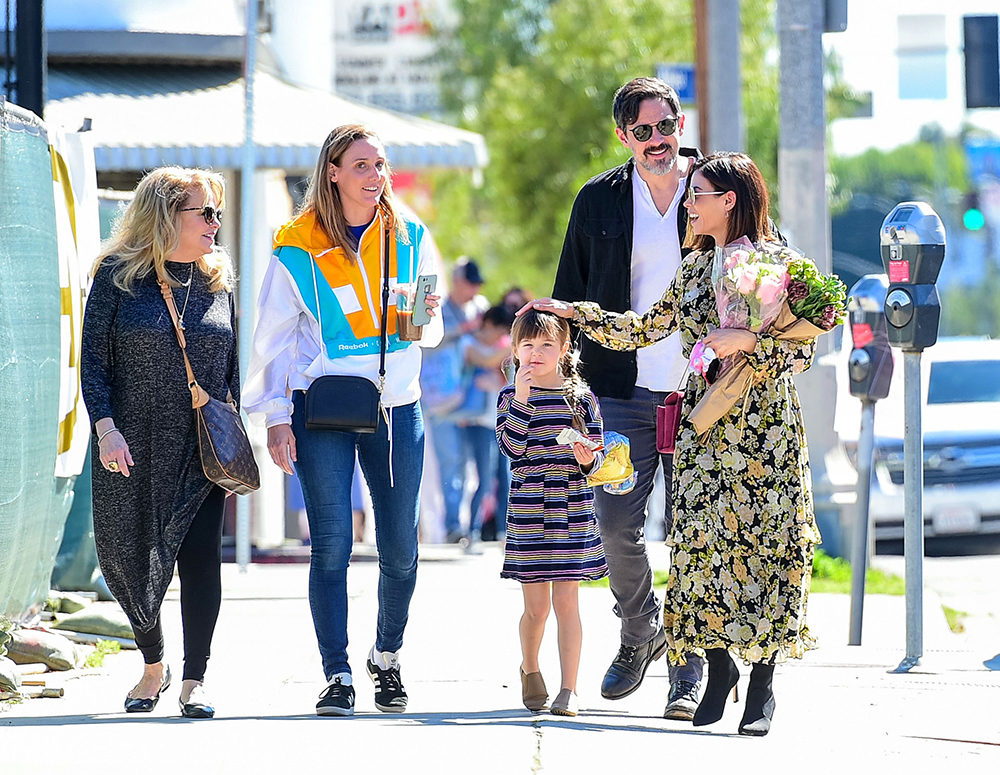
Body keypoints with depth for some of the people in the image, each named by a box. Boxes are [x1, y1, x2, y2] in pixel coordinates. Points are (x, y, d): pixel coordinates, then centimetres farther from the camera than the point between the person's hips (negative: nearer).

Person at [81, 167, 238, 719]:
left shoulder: (218, 280, 8)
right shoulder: (118, 275, -1)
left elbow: (231, 365, 13)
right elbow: (93, 358, -2)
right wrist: (106, 428, -13)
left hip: (201, 446, 1)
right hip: (132, 446, -1)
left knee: (200, 555, -9)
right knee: (129, 559, 4)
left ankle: (195, 680, -2)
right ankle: (153, 665, 27)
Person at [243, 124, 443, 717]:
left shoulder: (409, 239, 6)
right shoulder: (297, 250, -2)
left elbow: (430, 334, 12)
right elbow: (273, 339, 2)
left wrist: (424, 318, -11)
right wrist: (276, 417, -5)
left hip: (396, 409, 2)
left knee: (400, 548, 4)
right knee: (332, 545, -7)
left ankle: (388, 658, 25)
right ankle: (338, 676, -2)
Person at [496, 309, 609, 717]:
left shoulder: (581, 396, 5)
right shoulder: (511, 396, 2)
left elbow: (596, 459, 8)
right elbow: (512, 447, -13)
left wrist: (587, 459, -15)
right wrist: (522, 398, -19)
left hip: (572, 509, 0)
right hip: (528, 510, 0)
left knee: (567, 602, -2)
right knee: (536, 606, 5)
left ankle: (569, 689, 3)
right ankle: (529, 668, 32)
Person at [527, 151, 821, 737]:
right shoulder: (696, 266, 14)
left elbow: (804, 348, -8)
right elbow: (647, 328, 20)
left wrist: (748, 340, -21)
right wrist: (574, 313, 18)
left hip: (763, 425, -5)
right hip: (704, 423, 5)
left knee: (761, 541, -5)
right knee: (702, 540, 0)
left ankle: (763, 685, 1)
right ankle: (719, 668, 13)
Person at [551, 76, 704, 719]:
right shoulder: (599, 202, 8)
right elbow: (569, 298, 14)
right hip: (622, 393, 2)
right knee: (617, 525, -2)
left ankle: (690, 670, 7)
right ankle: (641, 634, 23)